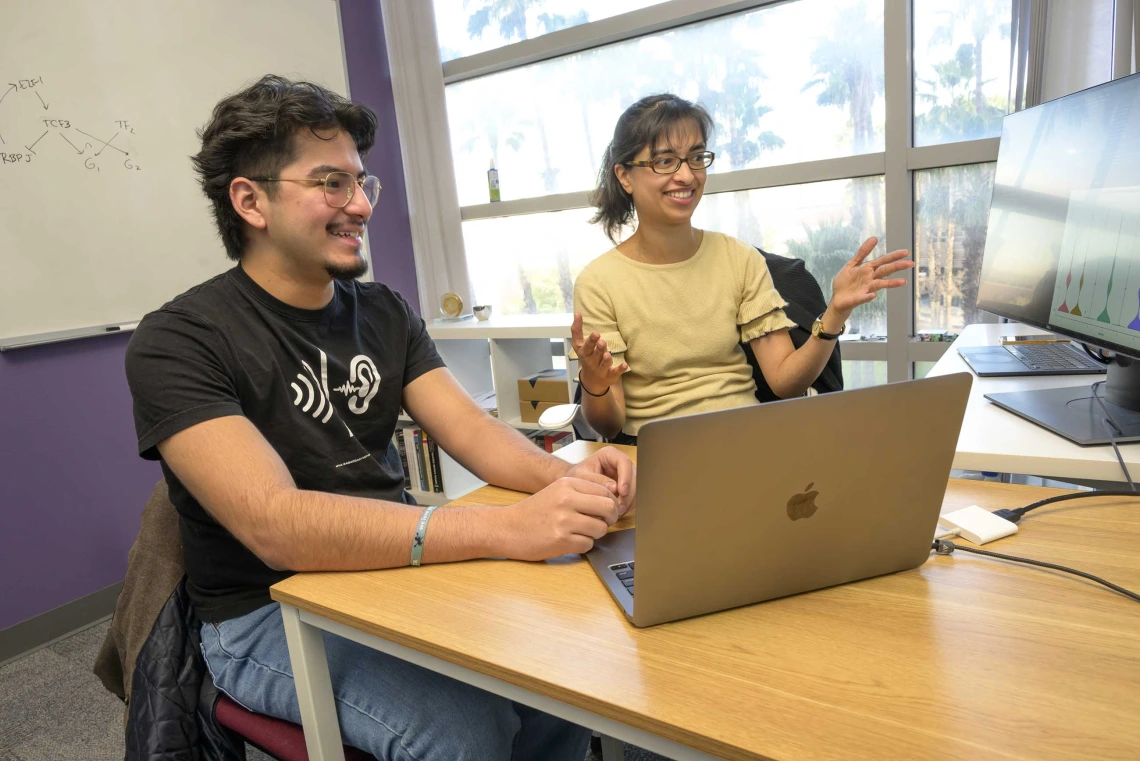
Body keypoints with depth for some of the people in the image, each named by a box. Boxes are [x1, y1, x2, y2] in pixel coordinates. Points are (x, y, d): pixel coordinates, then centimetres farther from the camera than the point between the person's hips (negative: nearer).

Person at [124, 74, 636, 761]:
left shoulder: (384, 311, 4)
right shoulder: (178, 343, -15)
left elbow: (472, 431, -4)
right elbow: (276, 527, -28)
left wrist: (565, 478, -26)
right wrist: (507, 529, -38)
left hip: (397, 571, 5)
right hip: (270, 611, -4)